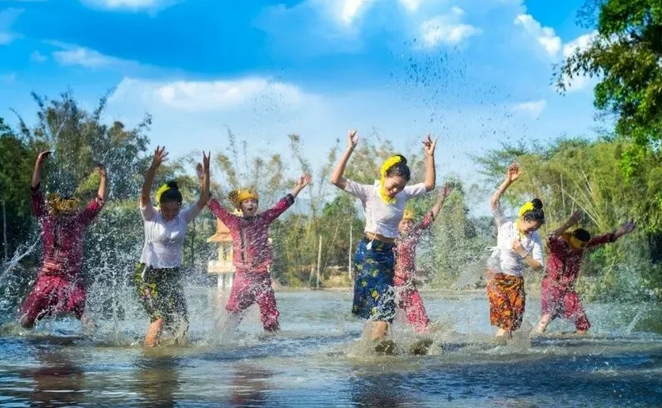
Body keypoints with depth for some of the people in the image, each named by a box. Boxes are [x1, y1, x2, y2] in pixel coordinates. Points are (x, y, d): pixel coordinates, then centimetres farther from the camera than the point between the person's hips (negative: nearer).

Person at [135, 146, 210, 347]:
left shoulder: (184, 218, 2)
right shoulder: (151, 216, -8)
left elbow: (203, 200, -7)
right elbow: (145, 194, -26)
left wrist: (206, 174, -21)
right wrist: (153, 167, -40)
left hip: (173, 275, 4)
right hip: (148, 274, -4)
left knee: (180, 322, 1)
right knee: (159, 317, -18)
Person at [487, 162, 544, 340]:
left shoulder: (535, 239, 0)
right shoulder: (506, 225, -6)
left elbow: (538, 266, -2)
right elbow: (493, 203, -19)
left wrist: (523, 253, -17)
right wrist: (508, 182, -28)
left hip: (516, 279, 3)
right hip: (496, 276, -3)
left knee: (515, 317, -2)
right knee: (504, 318, -17)